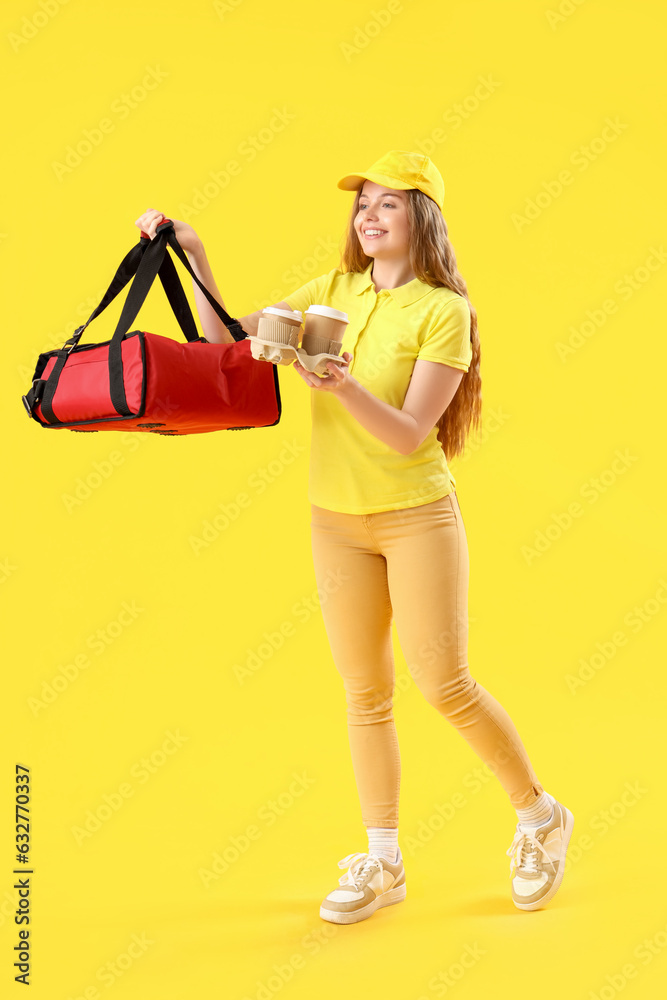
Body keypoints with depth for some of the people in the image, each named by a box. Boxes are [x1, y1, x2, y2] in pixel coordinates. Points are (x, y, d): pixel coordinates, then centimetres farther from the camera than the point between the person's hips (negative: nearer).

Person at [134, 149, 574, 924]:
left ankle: (540, 817, 19)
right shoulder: (333, 292, 6)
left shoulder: (444, 311, -9)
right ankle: (382, 862, 21)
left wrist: (341, 383, -31)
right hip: (336, 519, 5)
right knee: (365, 693, 9)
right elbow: (229, 345, 6)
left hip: (416, 515, -4)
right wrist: (192, 256, 0)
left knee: (445, 685, -5)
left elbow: (408, 434, -17)